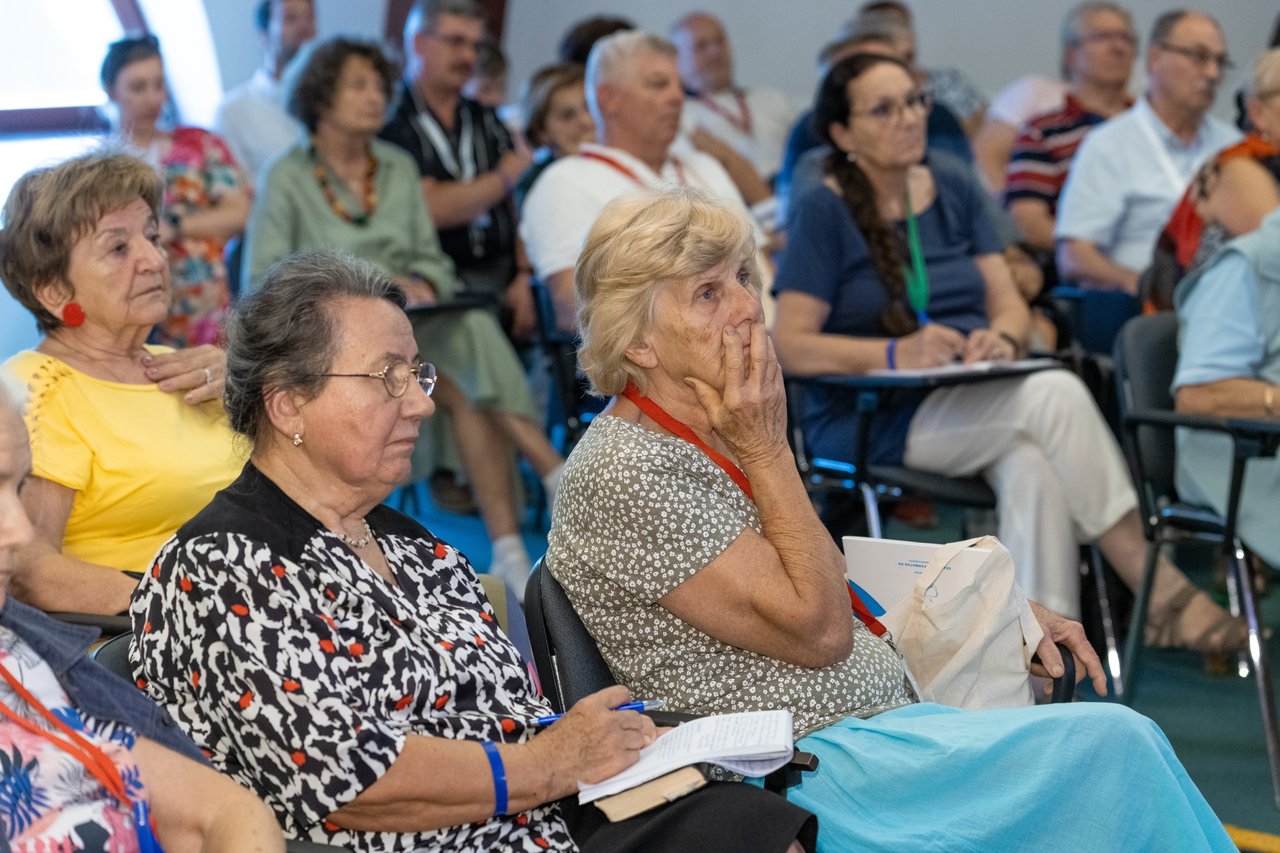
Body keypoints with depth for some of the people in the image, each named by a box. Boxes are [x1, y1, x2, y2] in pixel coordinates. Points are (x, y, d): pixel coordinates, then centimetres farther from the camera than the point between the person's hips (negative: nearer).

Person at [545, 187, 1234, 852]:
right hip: (806, 775, -9)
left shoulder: (709, 435, 11)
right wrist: (768, 449, -15)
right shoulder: (628, 476, -19)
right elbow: (816, 630, -18)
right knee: (1111, 748, -17)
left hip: (880, 714, 9)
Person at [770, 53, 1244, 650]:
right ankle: (1160, 592, -25)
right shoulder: (825, 212, -3)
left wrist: (1001, 337, -14)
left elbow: (1010, 305, 10)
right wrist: (897, 353, -23)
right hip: (866, 422, -5)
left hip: (972, 404, 5)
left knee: (1029, 463, -34)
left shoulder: (957, 194, 15)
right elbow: (791, 347, -10)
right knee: (1055, 394, -29)